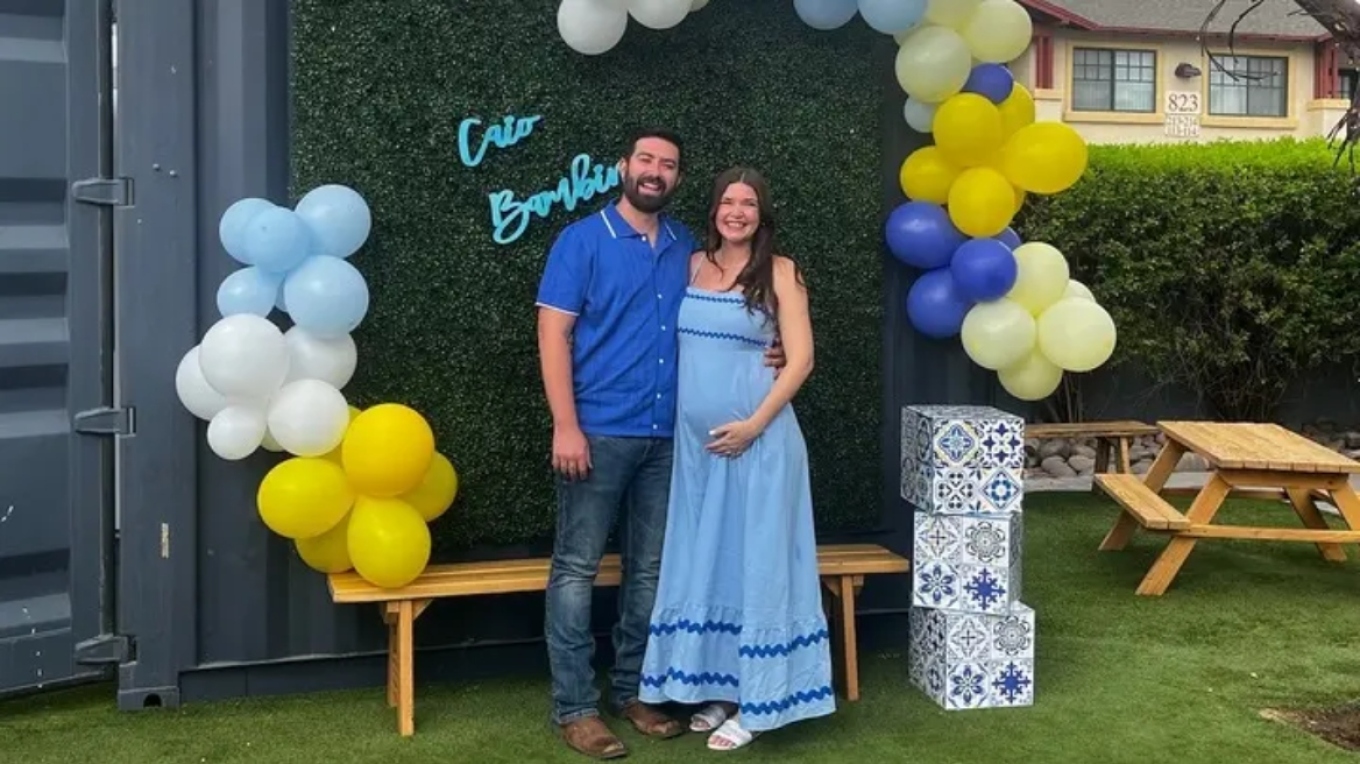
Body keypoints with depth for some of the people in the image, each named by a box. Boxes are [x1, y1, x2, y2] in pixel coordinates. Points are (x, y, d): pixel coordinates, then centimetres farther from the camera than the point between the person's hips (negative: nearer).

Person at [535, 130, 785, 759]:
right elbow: (553, 334, -8)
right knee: (577, 569, -2)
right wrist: (565, 426, -16)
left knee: (651, 569, 11)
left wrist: (758, 355, 0)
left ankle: (632, 690, 24)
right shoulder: (582, 241, -3)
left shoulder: (689, 249, 11)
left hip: (669, 435, 5)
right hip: (599, 431, -5)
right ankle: (574, 707, 6)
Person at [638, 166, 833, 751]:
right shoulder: (692, 265, 10)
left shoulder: (780, 272, -3)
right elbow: (678, 344, 15)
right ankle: (719, 689, 23)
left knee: (755, 561, 1)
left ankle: (755, 702, 9)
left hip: (756, 438, -5)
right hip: (694, 440, 5)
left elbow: (800, 359, -8)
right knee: (705, 562, 10)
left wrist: (754, 424, -15)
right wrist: (678, 419, 4)